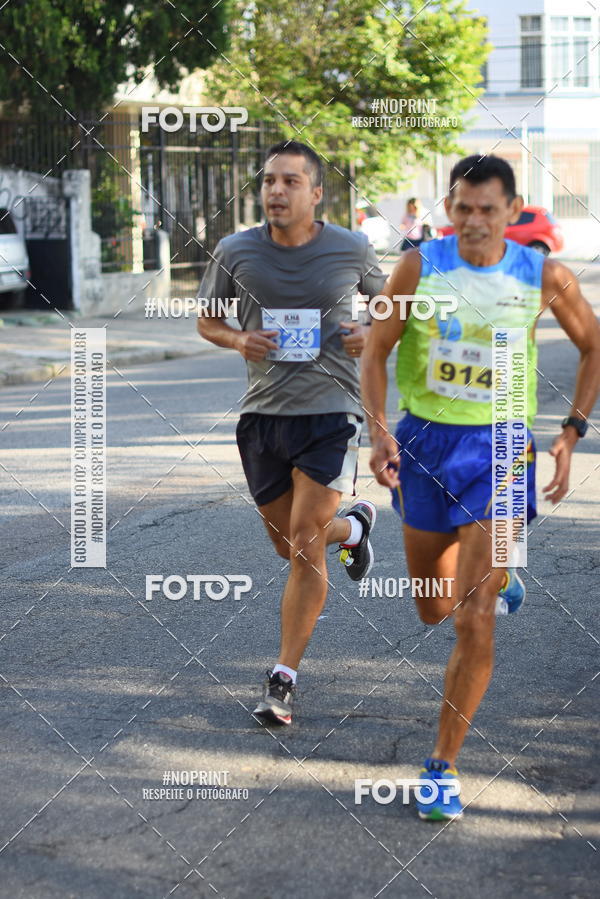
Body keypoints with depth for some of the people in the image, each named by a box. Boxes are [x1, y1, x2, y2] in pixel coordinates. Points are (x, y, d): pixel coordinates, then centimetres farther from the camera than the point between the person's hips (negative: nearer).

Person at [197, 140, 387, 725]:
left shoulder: (351, 250, -3)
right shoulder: (235, 252, -1)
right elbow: (206, 320, 12)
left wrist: (373, 336, -7)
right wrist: (238, 340, -10)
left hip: (330, 413, -3)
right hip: (262, 413, 3)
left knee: (305, 546, -11)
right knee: (289, 546, 14)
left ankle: (283, 679, -2)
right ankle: (355, 527, 49)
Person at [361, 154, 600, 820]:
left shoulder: (543, 277, -7)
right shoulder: (420, 266, -6)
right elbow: (376, 350, 3)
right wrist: (378, 430, -11)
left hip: (499, 450, -2)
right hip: (424, 443, 2)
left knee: (473, 624, -11)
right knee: (433, 611, 16)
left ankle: (442, 769, 0)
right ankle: (497, 581, 53)